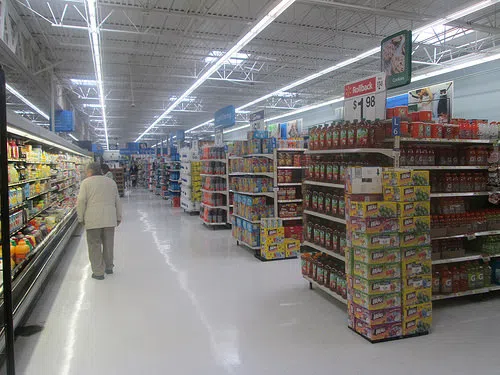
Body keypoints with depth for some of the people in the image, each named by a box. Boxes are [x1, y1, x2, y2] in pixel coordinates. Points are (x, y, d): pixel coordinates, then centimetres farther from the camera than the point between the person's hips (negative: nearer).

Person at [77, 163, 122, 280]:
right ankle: (109, 267, 26)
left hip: (93, 219, -4)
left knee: (94, 245, 5)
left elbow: (81, 201, -6)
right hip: (110, 219, 4)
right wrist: (118, 217, 22)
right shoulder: (111, 182, 14)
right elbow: (117, 201, 16)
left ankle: (98, 272, 8)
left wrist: (81, 218, 4)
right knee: (108, 244, 15)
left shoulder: (86, 182, 1)